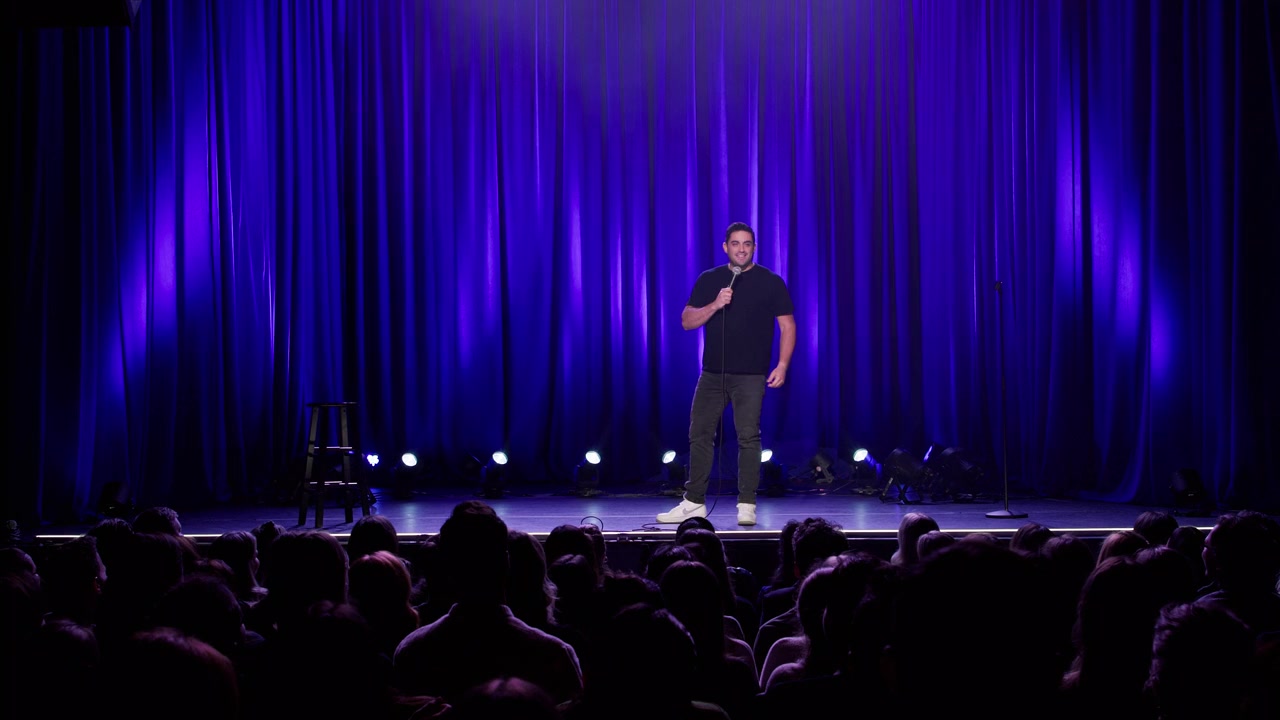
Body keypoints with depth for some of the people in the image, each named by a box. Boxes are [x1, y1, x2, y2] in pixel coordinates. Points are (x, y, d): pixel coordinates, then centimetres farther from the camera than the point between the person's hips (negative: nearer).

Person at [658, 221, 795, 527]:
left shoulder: (770, 282, 3)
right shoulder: (708, 280, 9)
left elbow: (787, 326, 2)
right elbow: (687, 321, 4)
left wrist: (782, 365, -9)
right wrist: (715, 304, -12)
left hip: (751, 375, -3)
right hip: (712, 373, 3)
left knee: (748, 438, -6)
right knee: (700, 435, 4)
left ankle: (747, 506, 0)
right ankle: (693, 503, 13)